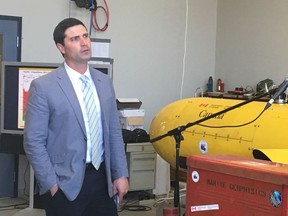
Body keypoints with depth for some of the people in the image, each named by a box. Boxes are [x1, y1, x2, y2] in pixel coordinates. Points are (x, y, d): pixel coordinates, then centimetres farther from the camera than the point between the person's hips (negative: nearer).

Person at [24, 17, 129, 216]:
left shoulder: (105, 82, 9)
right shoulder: (43, 87, -7)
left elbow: (114, 132, 12)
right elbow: (34, 141, -8)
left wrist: (121, 174, 6)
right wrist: (51, 184, -11)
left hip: (102, 178, 4)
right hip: (66, 184, -4)